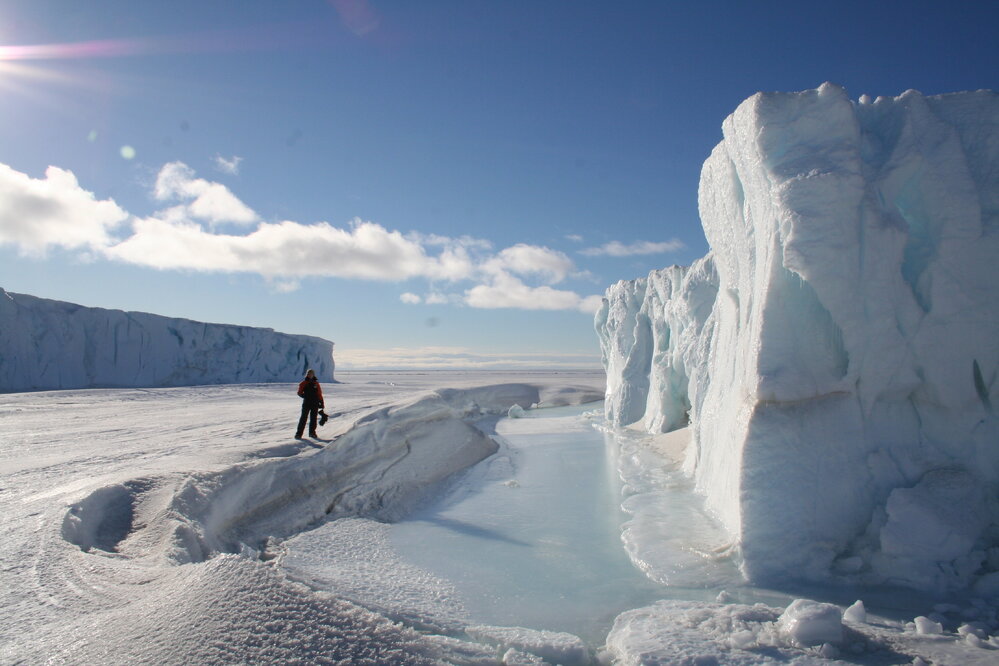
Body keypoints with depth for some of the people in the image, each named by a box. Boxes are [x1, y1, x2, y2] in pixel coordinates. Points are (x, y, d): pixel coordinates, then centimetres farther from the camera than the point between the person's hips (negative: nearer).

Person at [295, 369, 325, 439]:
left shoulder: (316, 383, 8)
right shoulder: (304, 383, 4)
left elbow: (319, 394, 10)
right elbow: (299, 392, 7)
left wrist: (322, 403, 6)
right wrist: (303, 395, -12)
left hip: (315, 404, 2)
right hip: (306, 403, -2)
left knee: (313, 418, 7)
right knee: (303, 418, -6)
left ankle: (312, 432, 18)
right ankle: (299, 433, -4)